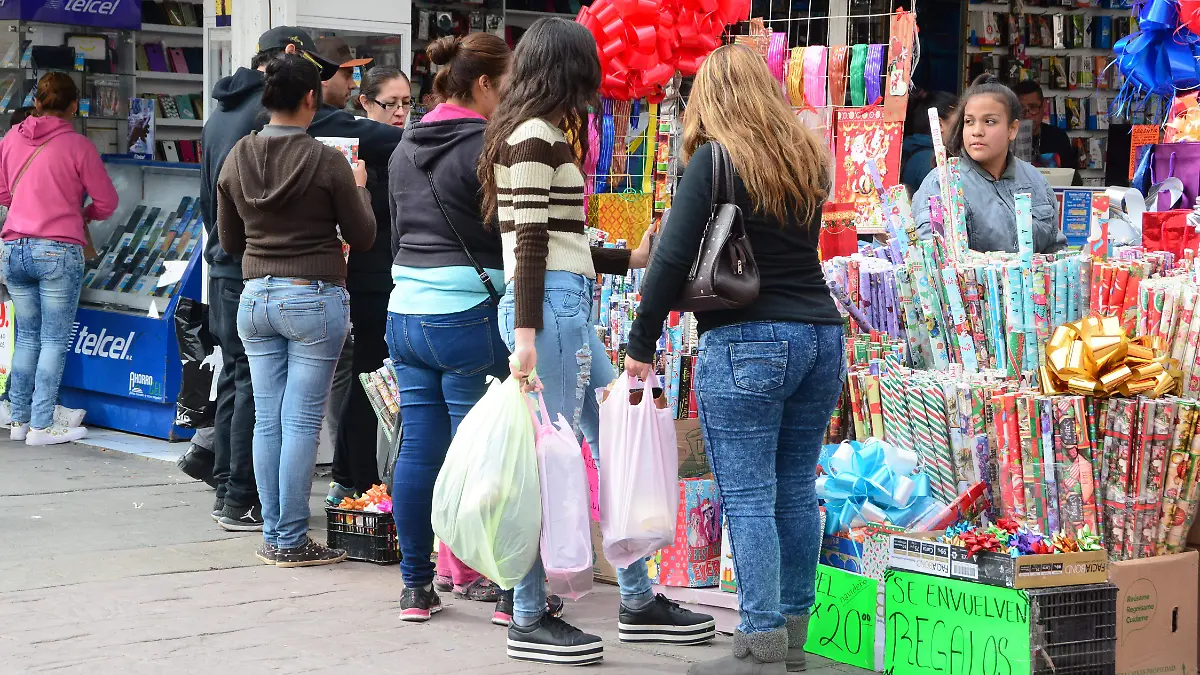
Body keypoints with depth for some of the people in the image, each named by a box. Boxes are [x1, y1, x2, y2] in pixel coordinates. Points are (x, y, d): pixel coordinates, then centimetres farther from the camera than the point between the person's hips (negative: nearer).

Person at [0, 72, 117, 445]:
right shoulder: (78, 145, -7)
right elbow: (106, 201, 0)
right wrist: (84, 215, 19)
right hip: (58, 251, -5)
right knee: (54, 340, 2)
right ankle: (41, 426, 1)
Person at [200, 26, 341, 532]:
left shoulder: (219, 114, 18)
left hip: (223, 266, 9)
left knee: (234, 377, 15)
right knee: (257, 384, -6)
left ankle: (226, 491, 20)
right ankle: (243, 502, -4)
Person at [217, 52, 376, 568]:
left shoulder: (236, 159, 3)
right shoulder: (326, 161, -12)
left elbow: (229, 241, 13)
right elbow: (363, 236, -2)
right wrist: (360, 187, 13)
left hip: (255, 297, 5)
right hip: (314, 298, -5)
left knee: (267, 419, 9)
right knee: (302, 422, -1)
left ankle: (272, 537, 14)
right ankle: (291, 541, 2)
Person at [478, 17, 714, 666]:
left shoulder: (544, 136, 18)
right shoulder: (535, 136, -9)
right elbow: (530, 243, -16)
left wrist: (632, 259, 30)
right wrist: (525, 332, -21)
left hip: (569, 306, 10)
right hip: (548, 308, -10)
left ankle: (639, 603, 19)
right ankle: (529, 621, 1)